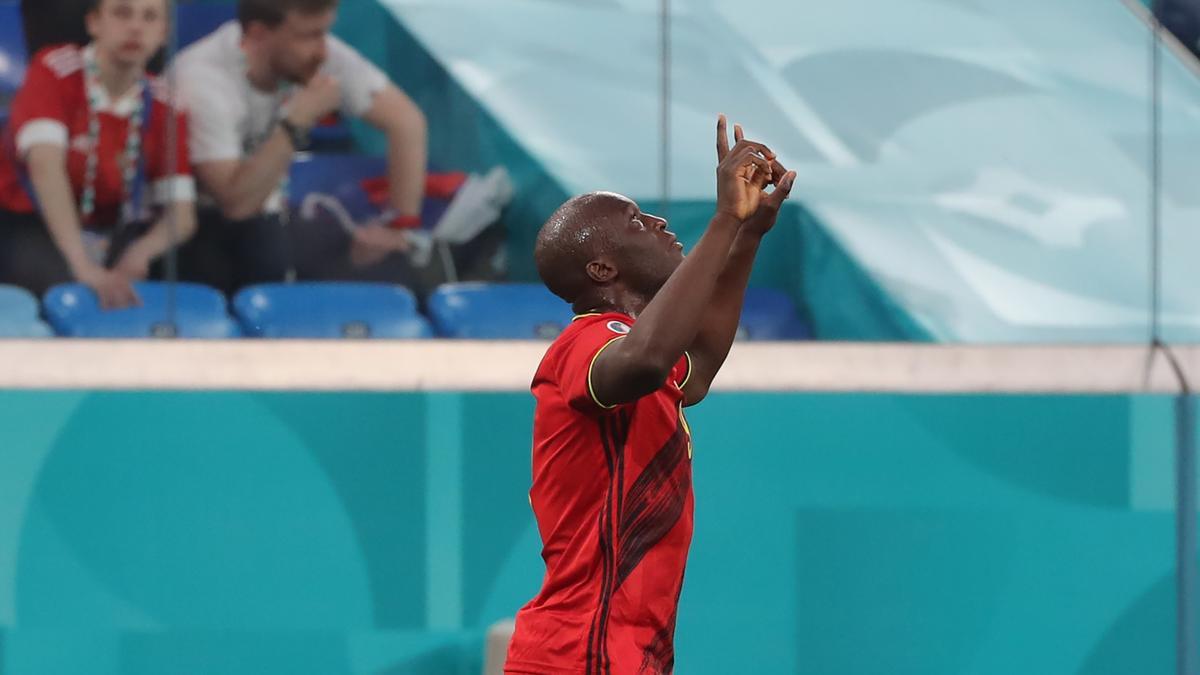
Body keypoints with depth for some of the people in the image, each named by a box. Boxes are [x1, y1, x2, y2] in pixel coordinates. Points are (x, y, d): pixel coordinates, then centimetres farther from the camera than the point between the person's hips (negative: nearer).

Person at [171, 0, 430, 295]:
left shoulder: (325, 56, -17)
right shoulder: (203, 81, -31)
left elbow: (405, 121, -11)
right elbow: (237, 203, -35)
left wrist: (399, 225, -15)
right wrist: (297, 120, -36)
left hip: (259, 219, 4)